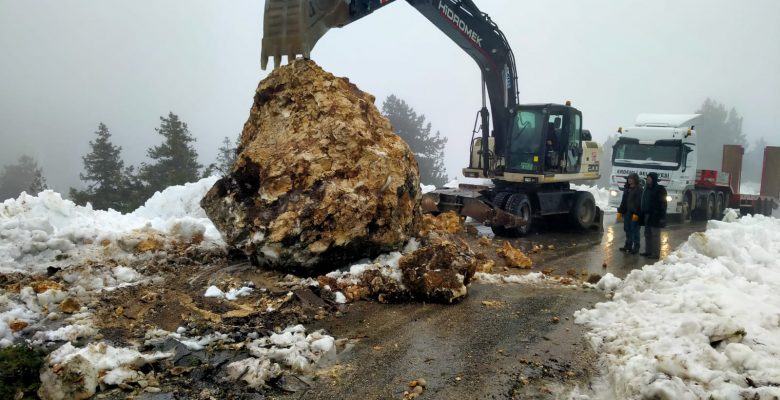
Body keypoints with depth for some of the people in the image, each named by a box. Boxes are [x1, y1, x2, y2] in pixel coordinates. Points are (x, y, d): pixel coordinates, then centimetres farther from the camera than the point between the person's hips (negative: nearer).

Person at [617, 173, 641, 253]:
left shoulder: (639, 190, -7)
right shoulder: (627, 189, 15)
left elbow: (639, 203, -14)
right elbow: (623, 201, 18)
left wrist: (636, 213, -21)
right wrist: (620, 211, 13)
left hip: (634, 214, -7)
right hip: (627, 213, 7)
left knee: (635, 230, -4)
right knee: (627, 229, 11)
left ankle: (636, 247, 2)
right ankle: (628, 245, 20)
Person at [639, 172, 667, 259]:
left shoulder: (660, 189, -9)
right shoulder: (647, 189, 16)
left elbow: (663, 204, -13)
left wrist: (662, 217, -19)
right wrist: (642, 214, 16)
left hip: (655, 216, -8)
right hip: (647, 216, 8)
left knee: (655, 235, -6)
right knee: (647, 234, 12)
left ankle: (656, 253, -3)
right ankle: (648, 251, 20)